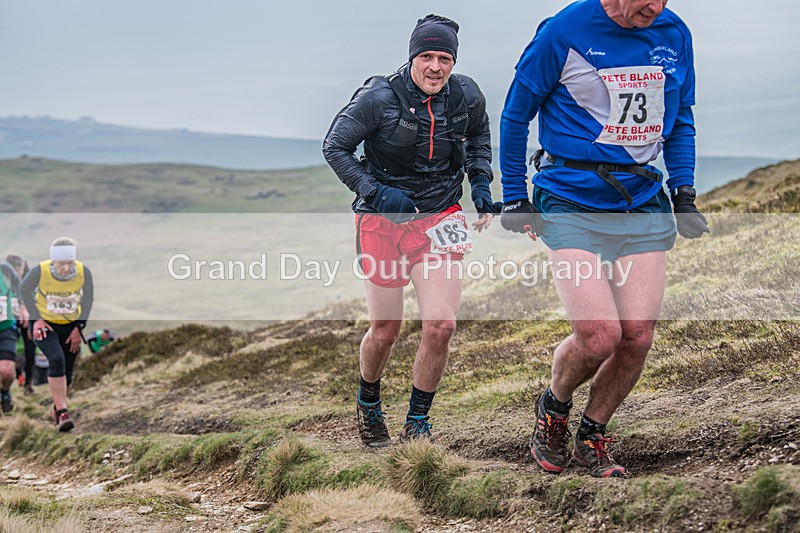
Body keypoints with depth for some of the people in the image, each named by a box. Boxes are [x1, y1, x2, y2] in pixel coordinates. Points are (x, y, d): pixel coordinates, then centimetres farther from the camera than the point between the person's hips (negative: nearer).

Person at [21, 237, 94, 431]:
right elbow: (25, 290, -4)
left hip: (71, 325, 3)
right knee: (57, 359, -25)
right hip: (45, 324, -3)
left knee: (67, 371, 6)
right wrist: (36, 319, -10)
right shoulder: (40, 272, -25)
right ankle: (62, 412, -23)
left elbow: (88, 298, -1)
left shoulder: (84, 272, -20)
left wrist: (80, 327, -3)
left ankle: (57, 408, 32)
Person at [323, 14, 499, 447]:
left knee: (441, 325, -12)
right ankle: (368, 403, 37)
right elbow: (334, 147, -7)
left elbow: (479, 136, 18)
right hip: (384, 218, -2)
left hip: (438, 216, 2)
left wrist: (480, 183, 5)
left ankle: (417, 425, 7)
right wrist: (375, 191, -17)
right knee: (385, 330, 5)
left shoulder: (466, 96, -5)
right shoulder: (379, 97, -16)